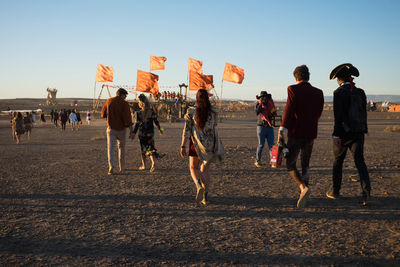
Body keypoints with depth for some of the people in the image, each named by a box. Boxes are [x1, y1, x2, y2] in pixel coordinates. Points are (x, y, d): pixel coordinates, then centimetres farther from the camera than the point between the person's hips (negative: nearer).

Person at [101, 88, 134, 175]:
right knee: (121, 148, 16)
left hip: (111, 128, 1)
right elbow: (127, 118, -16)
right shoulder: (124, 104, -11)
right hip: (121, 129, -1)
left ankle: (111, 166, -19)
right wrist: (131, 131, -15)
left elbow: (103, 114, 7)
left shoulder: (108, 101, -1)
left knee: (110, 148, 0)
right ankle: (122, 168, 22)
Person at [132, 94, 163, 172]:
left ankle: (143, 165, 19)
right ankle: (153, 163, -17)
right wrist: (159, 129, 14)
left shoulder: (139, 113, -10)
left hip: (142, 133, -2)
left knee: (143, 149, 11)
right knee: (150, 148, 6)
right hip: (150, 133, 2)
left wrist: (134, 133, -6)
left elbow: (137, 124, -11)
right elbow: (156, 121, 2)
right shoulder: (152, 111, -3)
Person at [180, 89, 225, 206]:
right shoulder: (213, 112, -5)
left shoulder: (191, 112, -9)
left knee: (193, 167, 14)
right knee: (205, 169, 12)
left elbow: (187, 130, -9)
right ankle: (205, 196, 7)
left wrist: (183, 146, -5)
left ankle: (199, 186, -15)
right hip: (210, 144, 2)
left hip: (196, 143, -2)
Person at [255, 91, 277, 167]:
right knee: (261, 144, -4)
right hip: (261, 126, -3)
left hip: (270, 127, 3)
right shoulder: (258, 104, 1)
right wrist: (261, 104, -21)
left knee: (271, 144, 0)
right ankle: (257, 161, 3)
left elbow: (274, 112, 2)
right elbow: (257, 112, -18)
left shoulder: (270, 103, 9)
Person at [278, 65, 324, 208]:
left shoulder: (293, 89, -9)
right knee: (305, 165, 17)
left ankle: (303, 187, -16)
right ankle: (303, 196, 19)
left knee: (290, 164, 7)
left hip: (295, 134, -4)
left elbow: (288, 111, -18)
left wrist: (281, 132, -21)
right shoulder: (318, 93, 5)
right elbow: (318, 113, 13)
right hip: (311, 134, 5)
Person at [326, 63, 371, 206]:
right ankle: (366, 190, -17)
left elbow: (338, 115, -16)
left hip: (343, 133, -4)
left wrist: (336, 134, -15)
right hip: (358, 132, 4)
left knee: (338, 162, 12)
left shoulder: (339, 92, -10)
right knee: (360, 161, 2)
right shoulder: (360, 92, 6)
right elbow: (364, 113, 10)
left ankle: (335, 191, 22)